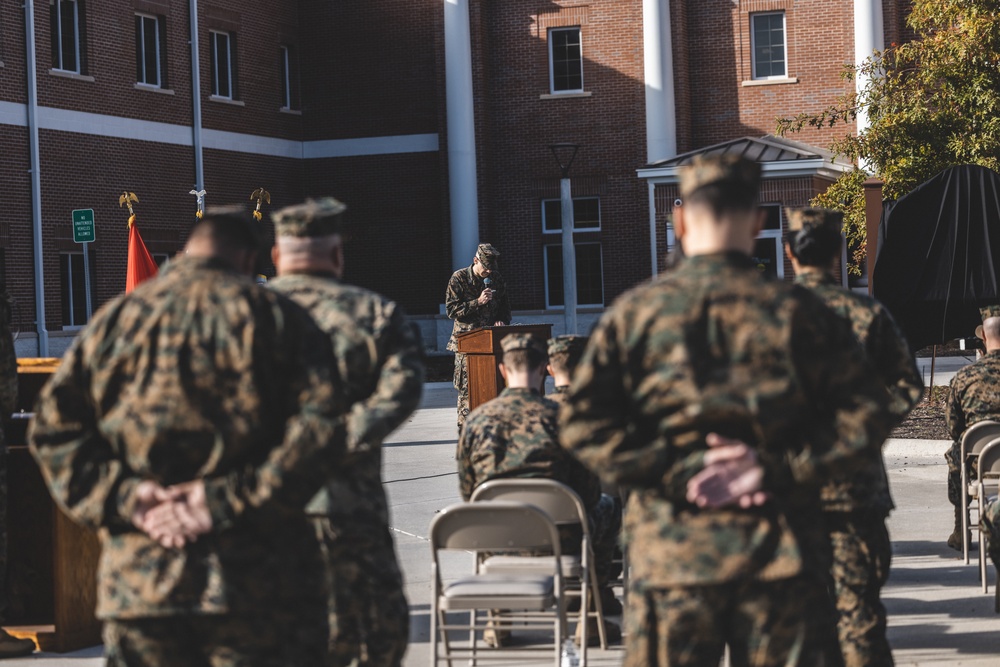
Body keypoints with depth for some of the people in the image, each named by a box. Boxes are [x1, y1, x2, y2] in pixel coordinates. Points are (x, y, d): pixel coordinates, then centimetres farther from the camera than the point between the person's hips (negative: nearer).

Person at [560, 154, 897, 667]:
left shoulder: (634, 313, 2)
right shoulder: (795, 312, 1)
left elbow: (583, 424, -4)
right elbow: (864, 413, -4)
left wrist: (674, 471, -7)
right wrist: (780, 469, -8)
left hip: (670, 552, 0)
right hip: (778, 551, 0)